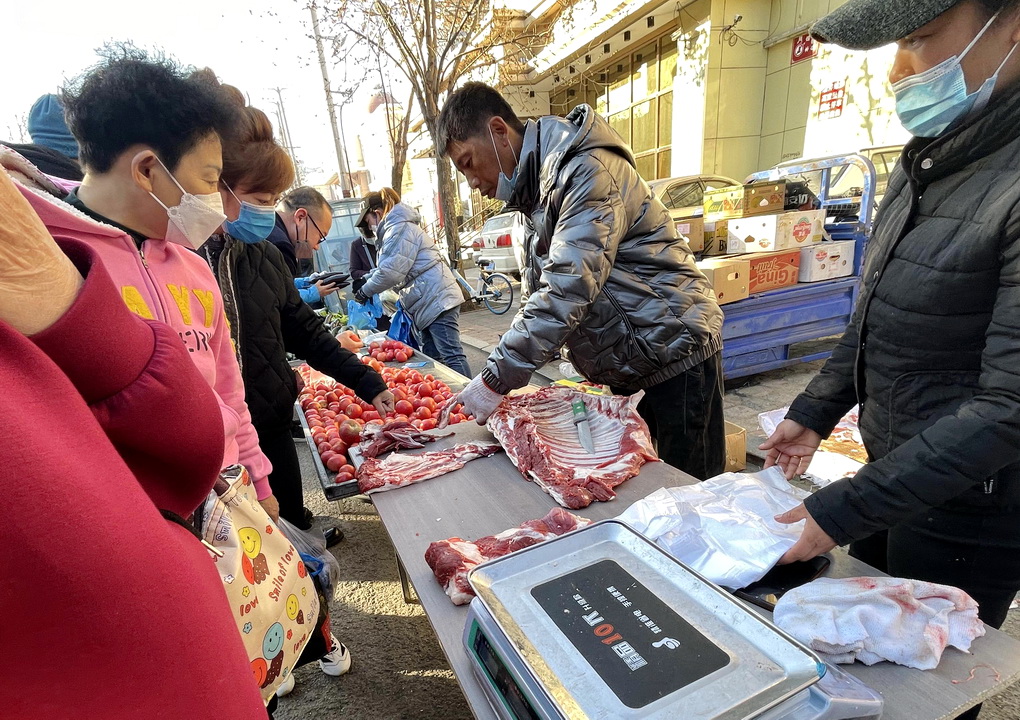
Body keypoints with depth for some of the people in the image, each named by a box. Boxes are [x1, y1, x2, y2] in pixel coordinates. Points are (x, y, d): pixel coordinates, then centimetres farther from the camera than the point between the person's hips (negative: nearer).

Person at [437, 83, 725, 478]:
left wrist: (497, 378, -28)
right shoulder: (537, 187, 10)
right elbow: (544, 291, 10)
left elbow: (568, 287, -30)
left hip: (675, 353, -8)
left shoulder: (585, 171, -20)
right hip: (628, 369, 9)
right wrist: (501, 373, -1)